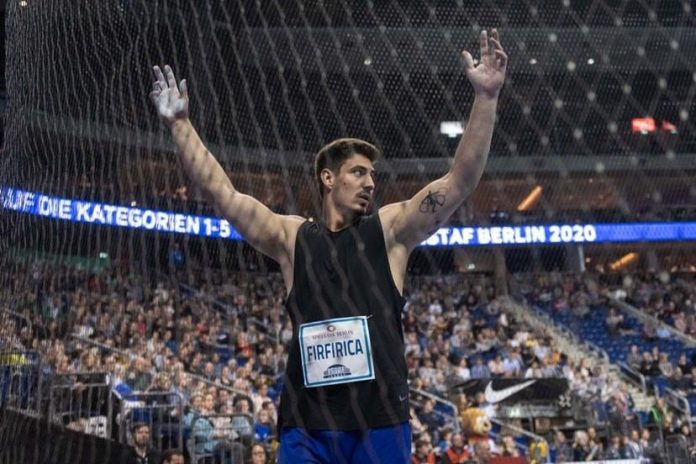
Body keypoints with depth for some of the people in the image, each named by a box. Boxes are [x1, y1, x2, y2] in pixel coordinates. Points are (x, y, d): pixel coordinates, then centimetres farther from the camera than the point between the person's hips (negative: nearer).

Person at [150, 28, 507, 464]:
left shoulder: (390, 230, 8)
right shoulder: (291, 237, 10)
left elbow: (460, 182, -1)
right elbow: (220, 191, 8)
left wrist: (486, 98, -9)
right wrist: (180, 124, 4)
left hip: (380, 419, -1)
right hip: (307, 423, 1)